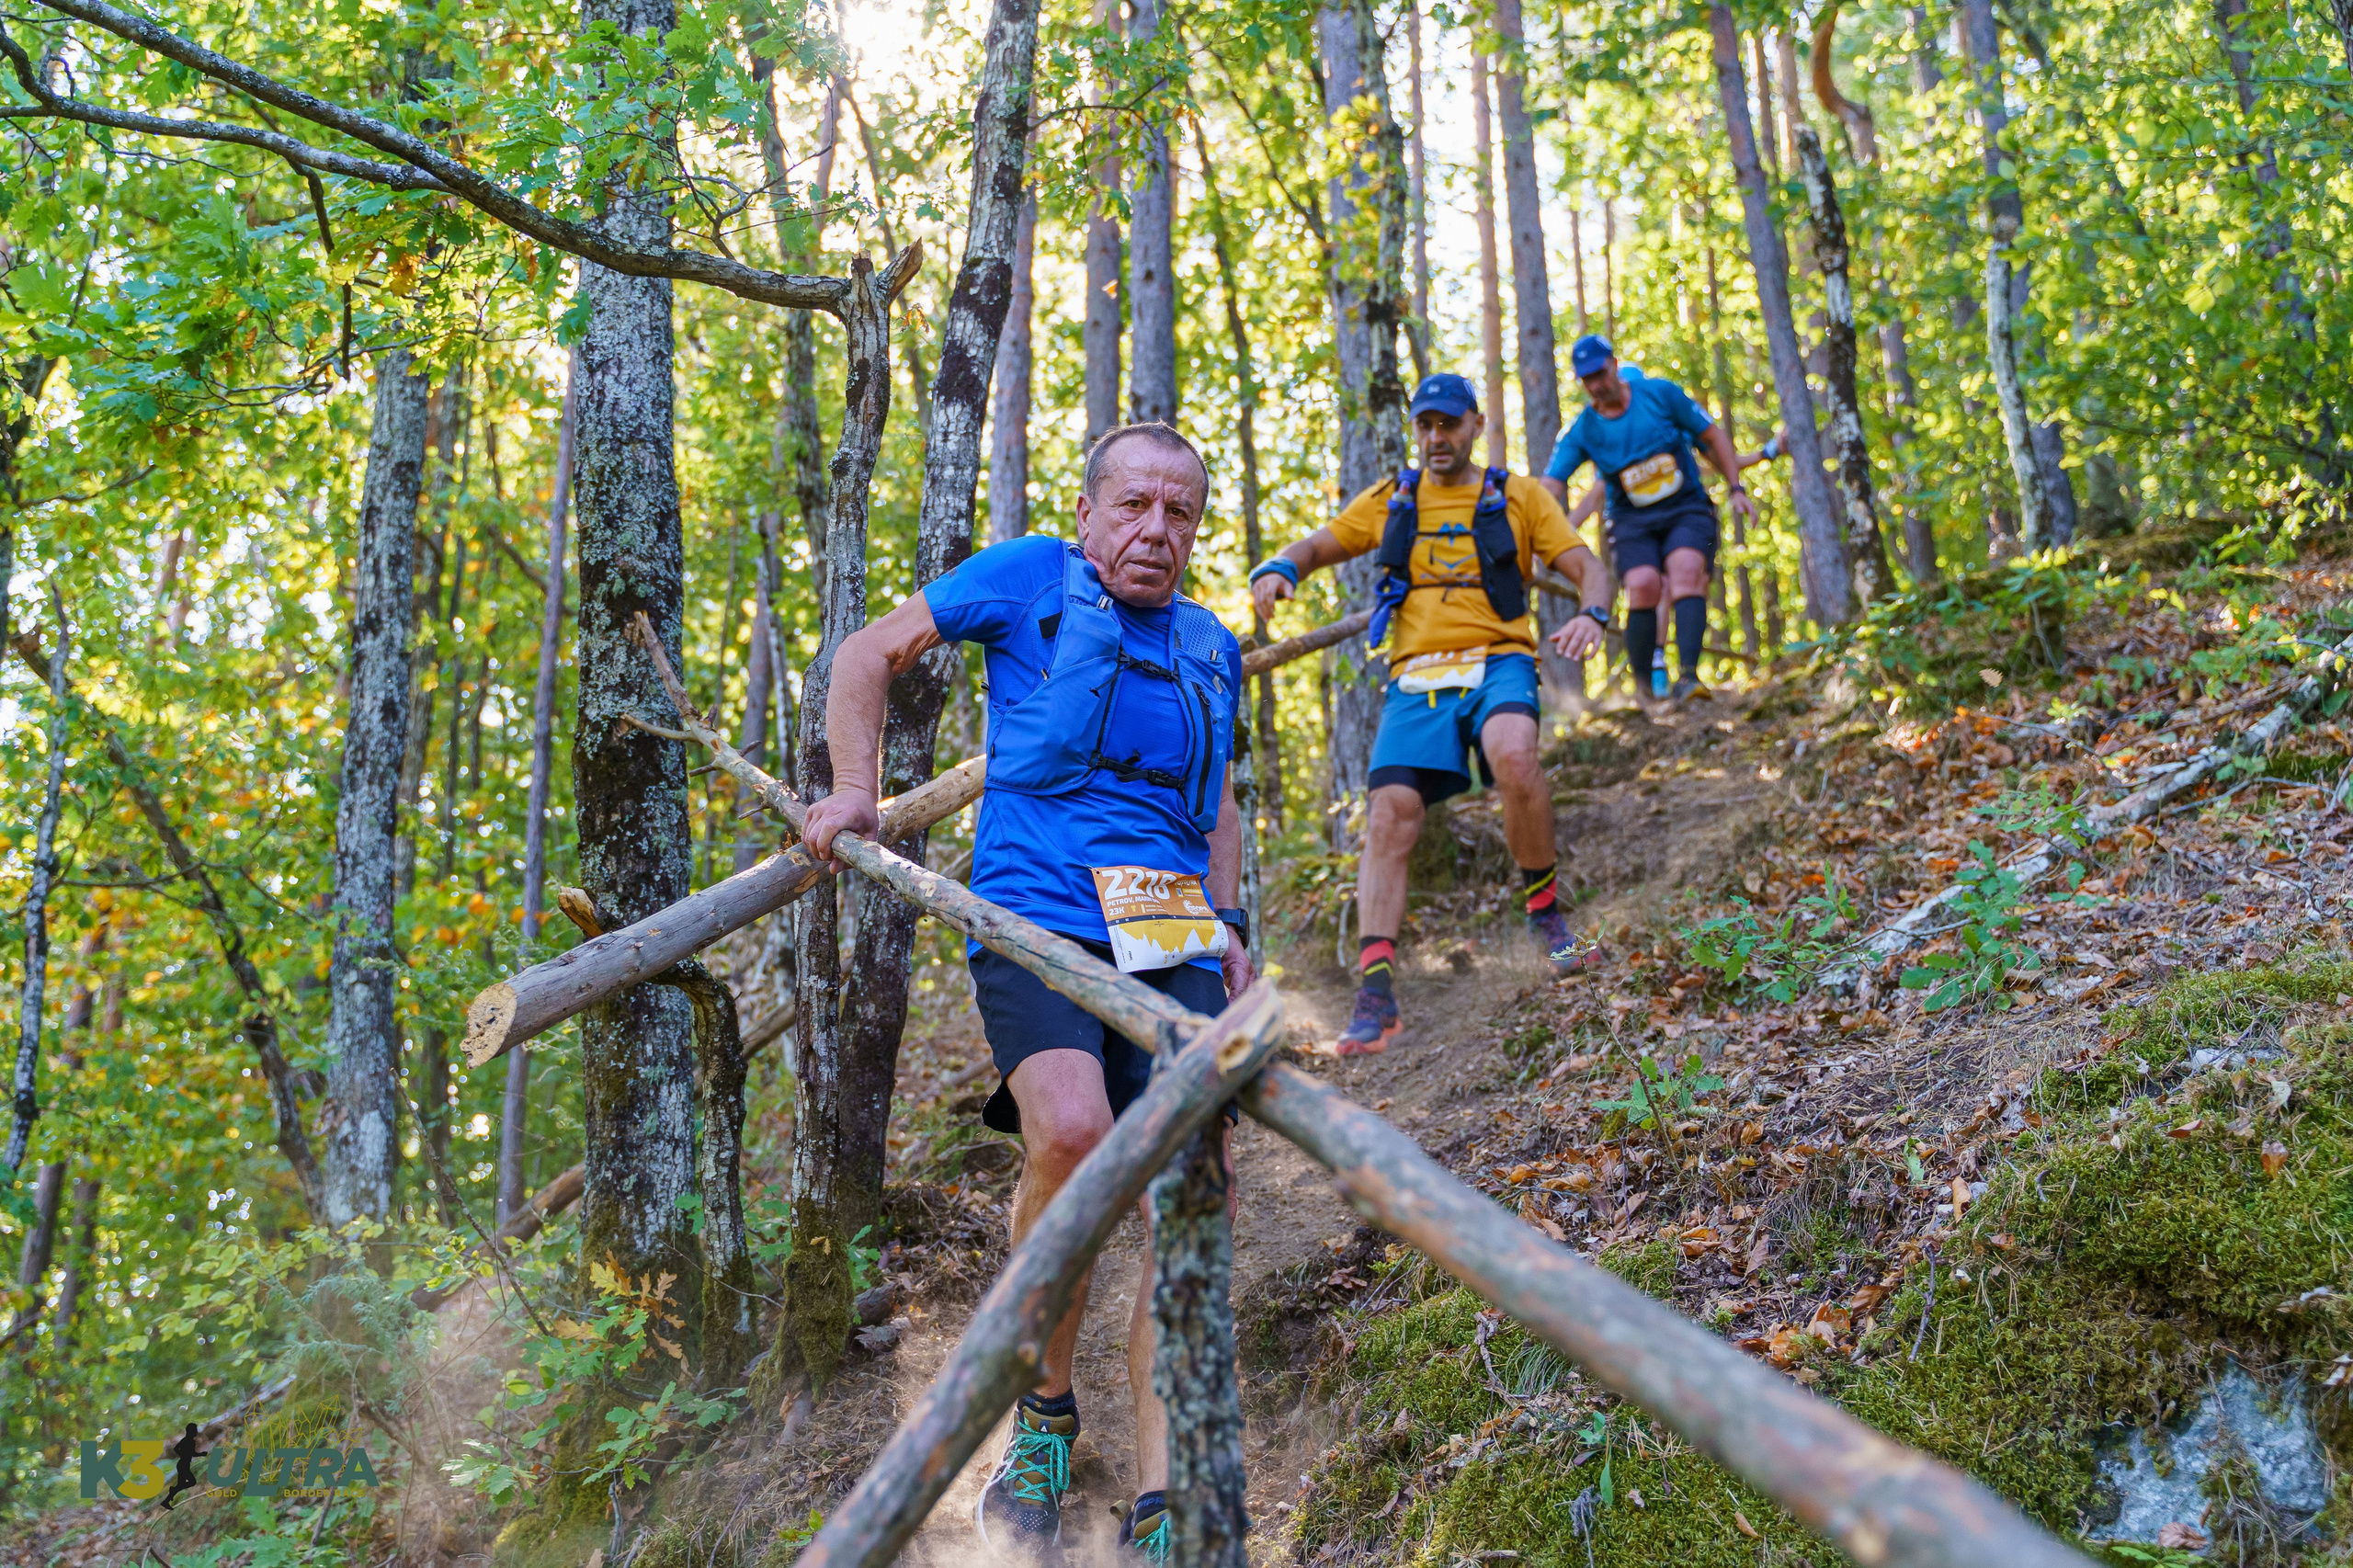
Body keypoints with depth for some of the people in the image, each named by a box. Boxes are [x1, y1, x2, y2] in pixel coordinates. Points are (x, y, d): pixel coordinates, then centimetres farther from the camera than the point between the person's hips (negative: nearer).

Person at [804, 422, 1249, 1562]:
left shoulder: (1211, 650, 22)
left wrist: (1227, 930, 17)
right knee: (1072, 1134, -31)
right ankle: (1045, 1405, -4)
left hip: (1171, 943, 5)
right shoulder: (1027, 579, 8)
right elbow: (869, 655, 13)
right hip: (1036, 913, -5)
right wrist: (854, 789, 1)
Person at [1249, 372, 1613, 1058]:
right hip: (1417, 675, 2)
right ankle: (1375, 995, -15)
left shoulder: (1518, 497, 12)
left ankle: (1545, 908, -13)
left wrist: (1592, 615, -16)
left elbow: (1588, 568, 8)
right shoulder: (1392, 500, 17)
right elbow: (1317, 546, 21)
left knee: (1513, 754, -35)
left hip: (1497, 660, -2)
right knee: (1390, 814, -16)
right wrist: (1279, 568, -3)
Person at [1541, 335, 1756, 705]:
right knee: (1643, 586, -24)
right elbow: (1550, 487, -12)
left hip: (1687, 510, -1)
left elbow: (1714, 436, 4)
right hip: (1633, 521, 1)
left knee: (1686, 570, -28)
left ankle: (1688, 674, -40)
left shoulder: (1661, 394, -4)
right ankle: (1643, 687, -13)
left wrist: (1736, 489, -2)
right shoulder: (1582, 431, -4)